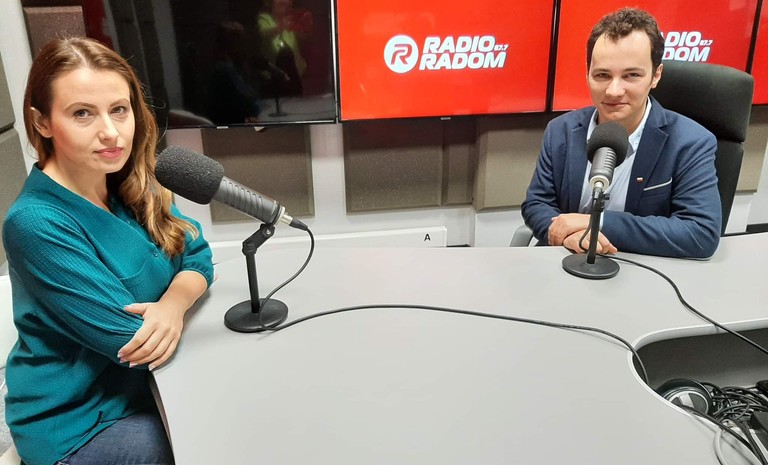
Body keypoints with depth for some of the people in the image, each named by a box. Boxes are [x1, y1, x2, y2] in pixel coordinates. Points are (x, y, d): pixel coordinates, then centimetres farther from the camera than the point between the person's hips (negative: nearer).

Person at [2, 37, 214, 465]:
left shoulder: (133, 187, -4)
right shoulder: (37, 224, -26)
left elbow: (197, 257, -4)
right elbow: (128, 341, -26)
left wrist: (173, 304, -25)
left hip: (142, 384, 6)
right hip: (78, 425, -6)